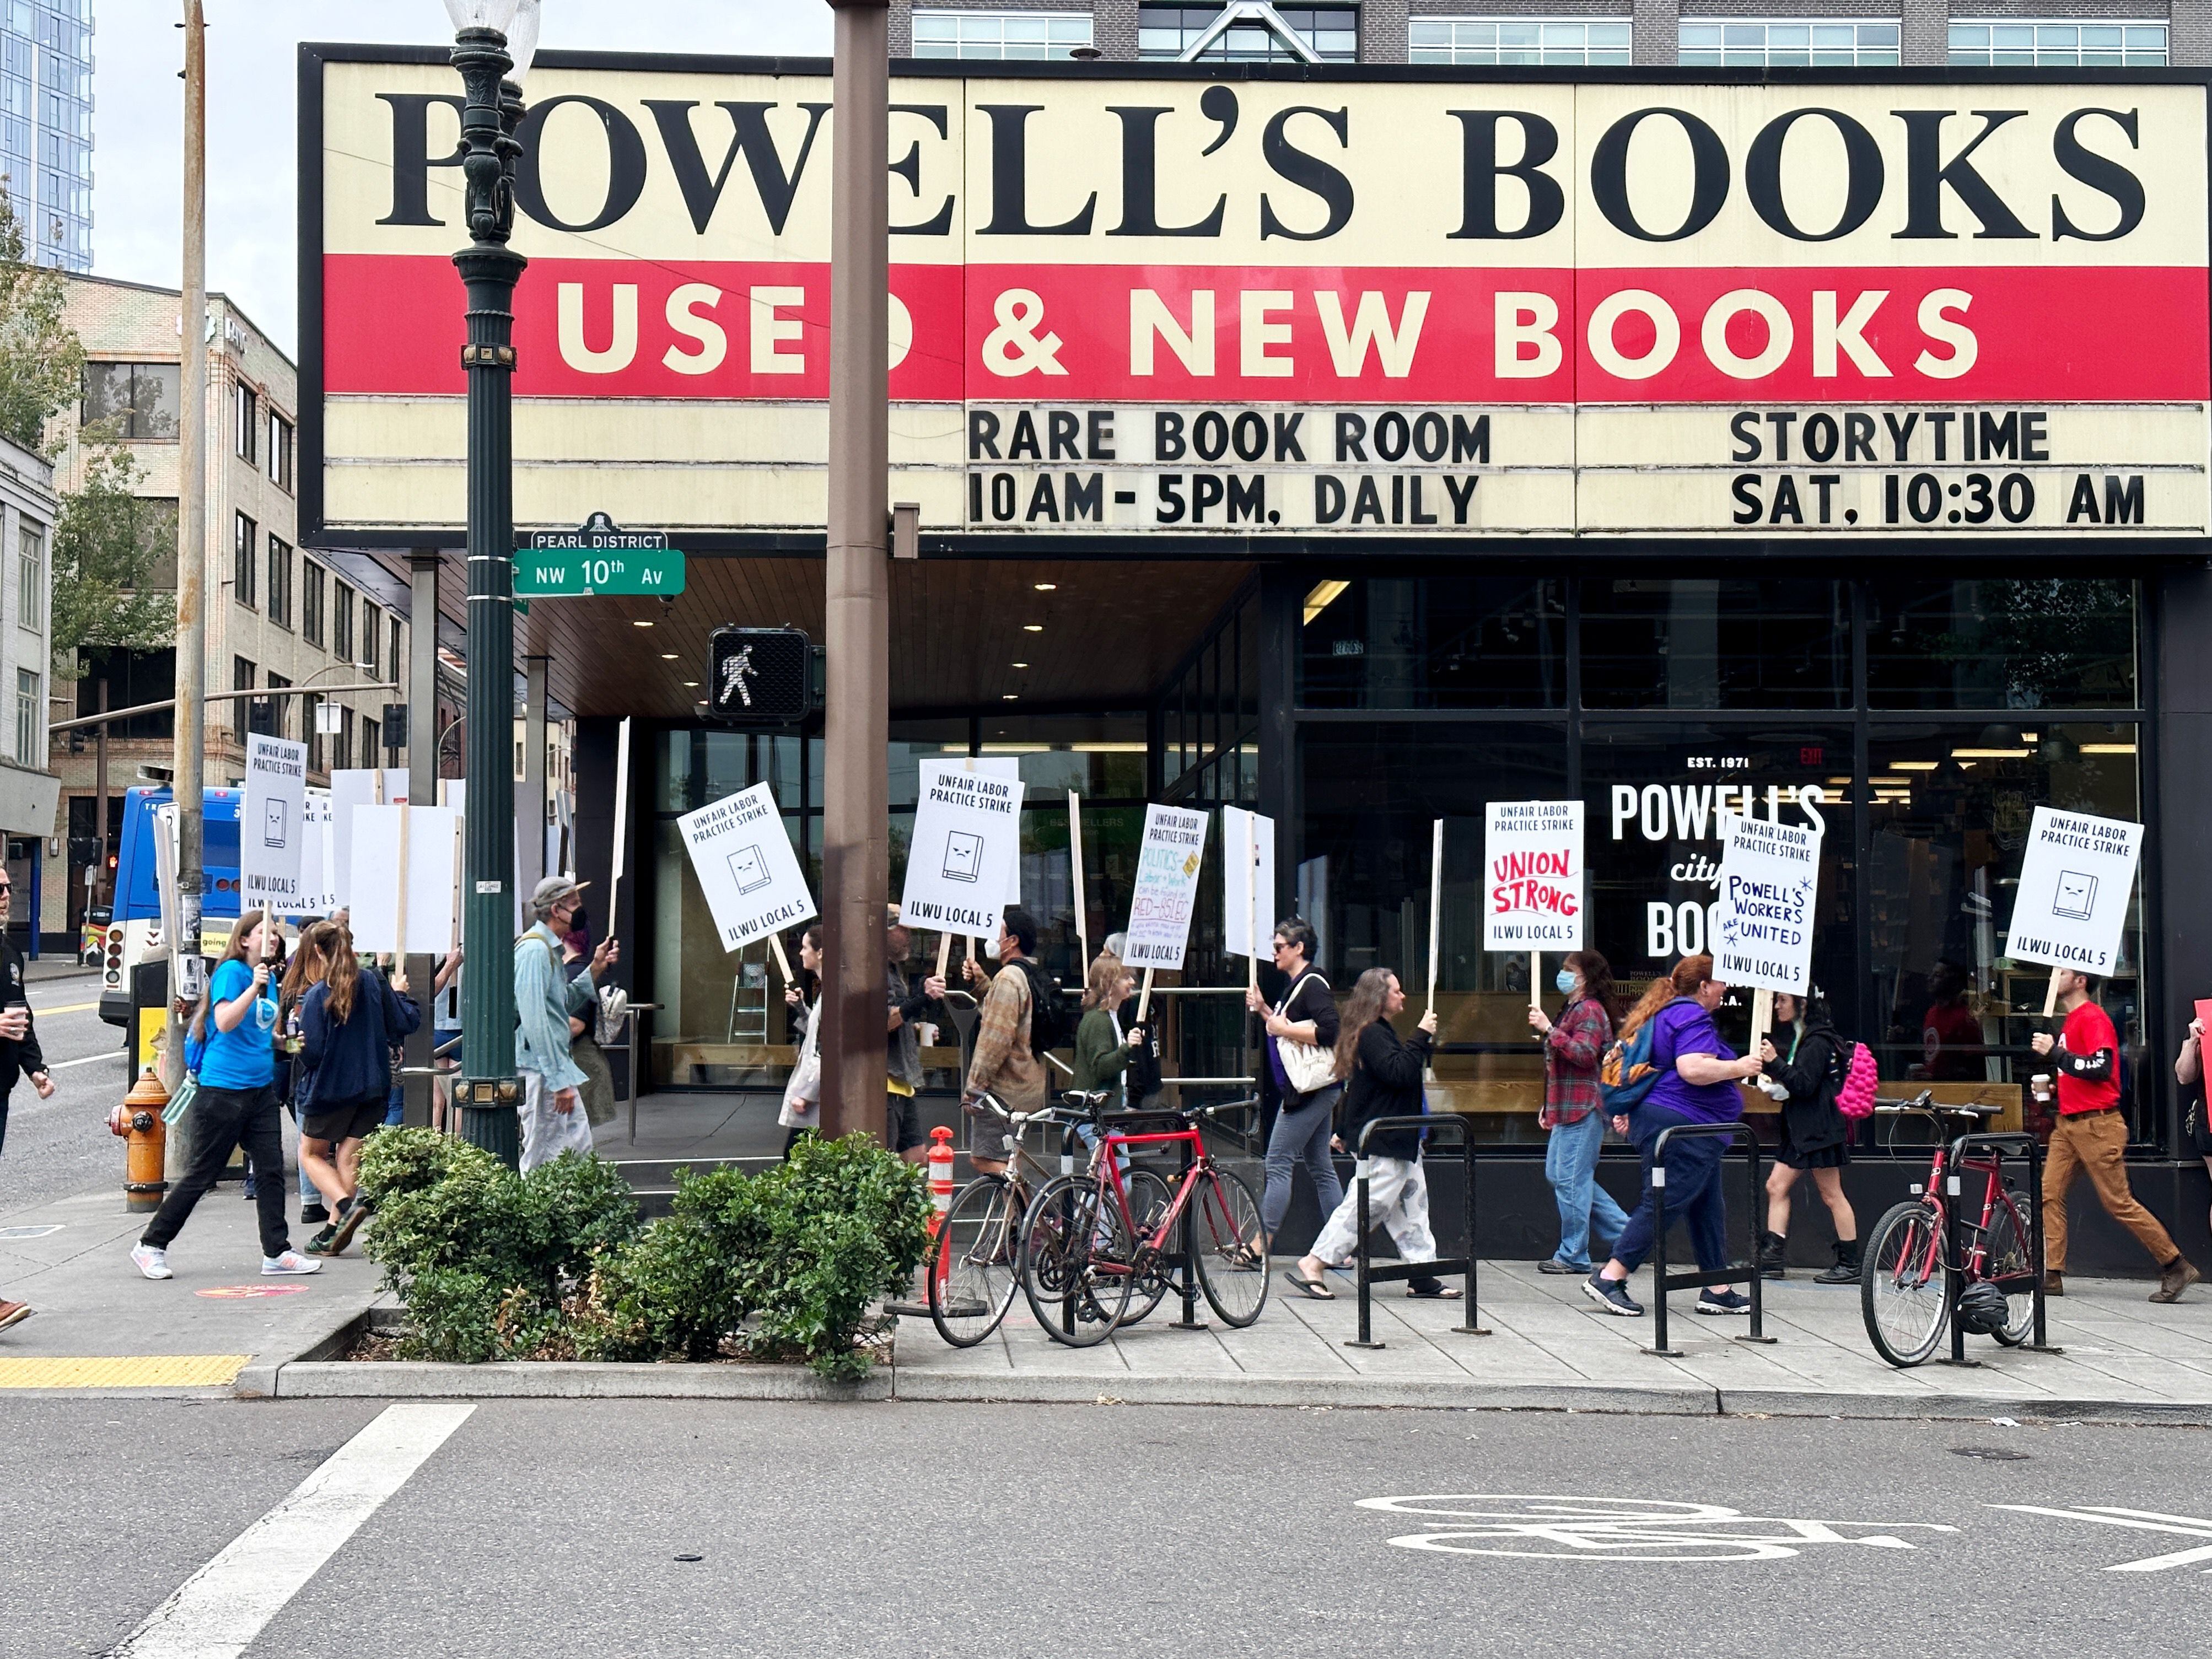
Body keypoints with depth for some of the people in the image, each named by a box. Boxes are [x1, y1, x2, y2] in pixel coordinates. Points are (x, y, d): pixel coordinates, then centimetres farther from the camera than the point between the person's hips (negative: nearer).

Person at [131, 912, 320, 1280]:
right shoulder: (231, 971, -10)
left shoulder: (268, 978, 14)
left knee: (272, 1169, 3)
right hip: (223, 1088, -8)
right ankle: (150, 1246, 11)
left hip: (261, 1088, 8)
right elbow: (224, 1022, -24)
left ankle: (277, 1253, 8)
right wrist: (254, 987, -31)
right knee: (202, 1174, -1)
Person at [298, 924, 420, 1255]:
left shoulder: (317, 995, -14)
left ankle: (346, 1205, -10)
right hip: (373, 1086, 4)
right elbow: (406, 1023, 1)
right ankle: (333, 1231, 3)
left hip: (331, 1088, -4)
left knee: (310, 1153, 13)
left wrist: (300, 1046, 6)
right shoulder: (374, 982, -3)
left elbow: (311, 1051, -16)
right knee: (349, 1159, 8)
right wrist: (400, 994, 18)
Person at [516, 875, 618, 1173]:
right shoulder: (534, 949, -16)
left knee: (580, 1149, 12)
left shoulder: (550, 948, 16)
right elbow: (534, 1020, -22)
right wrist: (558, 1080, -23)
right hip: (540, 1070, -11)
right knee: (543, 1160, -6)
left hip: (557, 1067, 11)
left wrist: (596, 968, 15)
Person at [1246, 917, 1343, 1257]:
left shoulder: (1313, 984, -14)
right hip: (1307, 1088, 11)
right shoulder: (1297, 984, 17)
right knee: (1321, 1168, 10)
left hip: (1311, 1088, -11)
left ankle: (1261, 1246, -8)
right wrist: (1264, 1010, 11)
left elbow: (1328, 1031, -25)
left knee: (1278, 1164, -9)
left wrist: (1283, 1029, -19)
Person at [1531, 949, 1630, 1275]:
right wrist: (1549, 1105, 25)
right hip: (1567, 1108, 11)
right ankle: (1623, 1232, 16)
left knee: (1571, 1180, -8)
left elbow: (1584, 1055, -25)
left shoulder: (1590, 1010, -10)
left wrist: (1549, 1030, -24)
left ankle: (1573, 1256, -2)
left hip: (1582, 1108, -11)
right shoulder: (1573, 1009, 23)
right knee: (1558, 1174, 13)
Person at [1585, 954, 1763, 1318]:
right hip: (1683, 1125, -11)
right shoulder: (1693, 1017, -13)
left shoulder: (1665, 1014, 19)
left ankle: (1717, 1290, 14)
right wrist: (1738, 1068, -16)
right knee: (1662, 1204, -10)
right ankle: (1609, 1279, -11)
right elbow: (1692, 1069, -27)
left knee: (1708, 1207, 13)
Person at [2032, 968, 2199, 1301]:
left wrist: (2055, 1052, -20)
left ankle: (2176, 1267, 1)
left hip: (2097, 1124, -10)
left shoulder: (2093, 1018, -11)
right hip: (2068, 1123, 10)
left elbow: (2101, 1067, -23)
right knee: (2050, 1195, 0)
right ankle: (2052, 1276, 0)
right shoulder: (2071, 1020, 20)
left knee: (2118, 1202, -7)